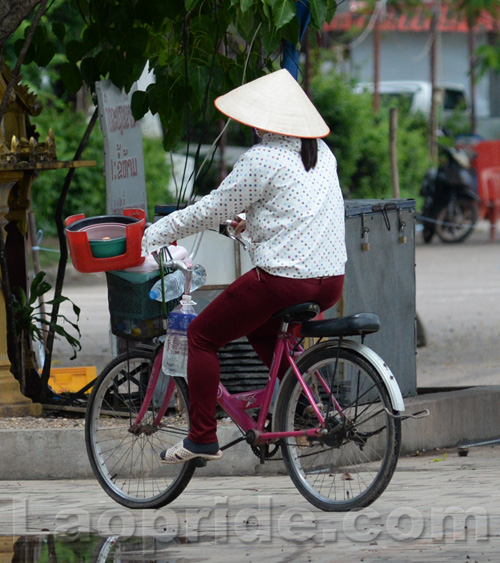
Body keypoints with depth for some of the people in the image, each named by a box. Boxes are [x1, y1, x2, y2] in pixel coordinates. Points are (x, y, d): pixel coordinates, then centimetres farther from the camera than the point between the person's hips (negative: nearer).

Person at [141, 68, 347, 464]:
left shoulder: (262, 160, -12)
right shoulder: (321, 153, 12)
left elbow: (211, 211, -7)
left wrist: (153, 235, 5)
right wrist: (251, 220, 41)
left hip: (284, 279, -8)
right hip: (331, 282, 8)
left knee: (202, 336, 8)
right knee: (258, 326, 34)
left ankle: (203, 438, 5)